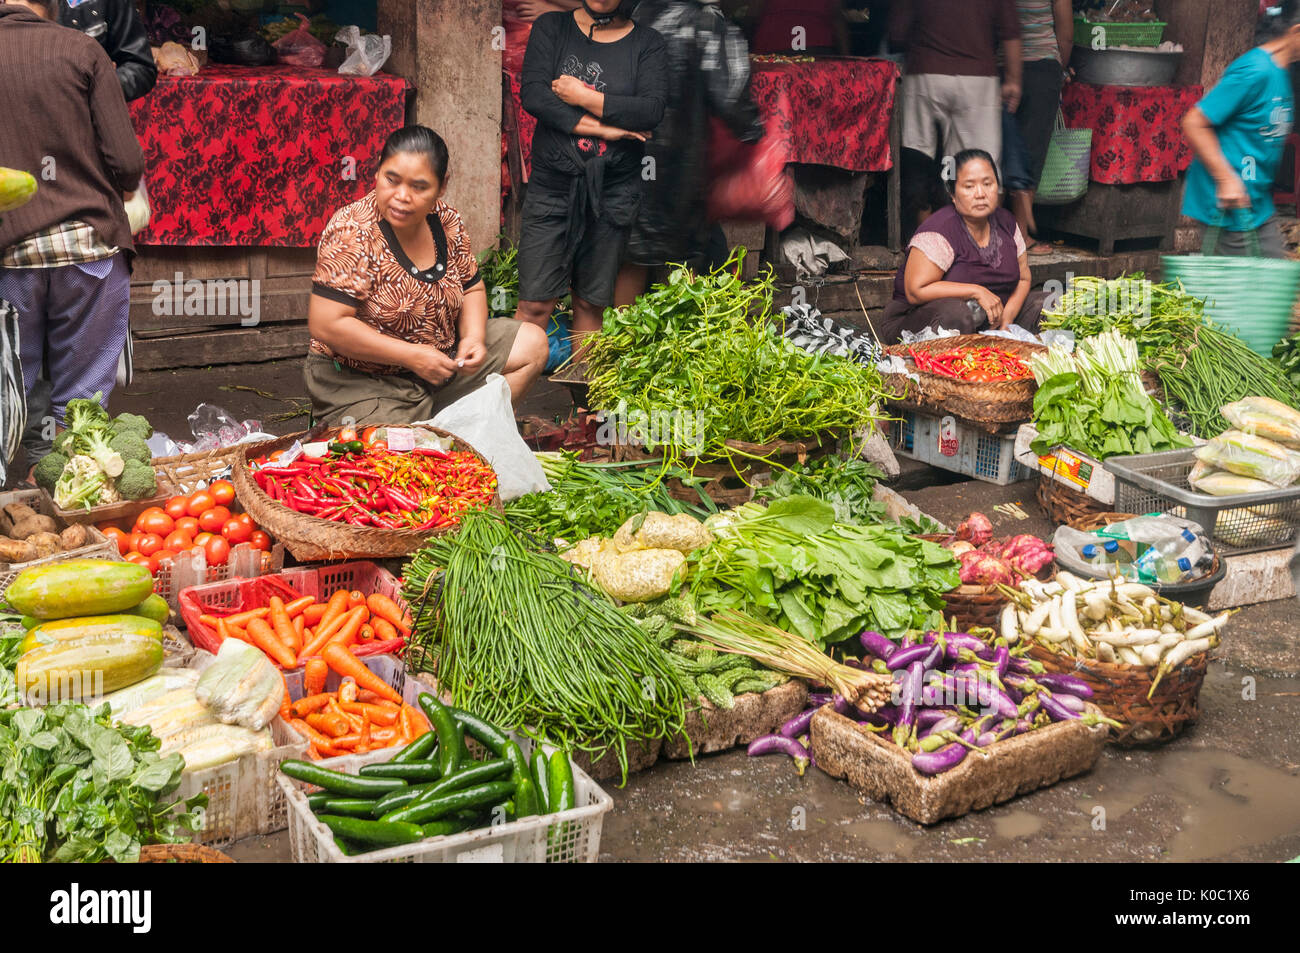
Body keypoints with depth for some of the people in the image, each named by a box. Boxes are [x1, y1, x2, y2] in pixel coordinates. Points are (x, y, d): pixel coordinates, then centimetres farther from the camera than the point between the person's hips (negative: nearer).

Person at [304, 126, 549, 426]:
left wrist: (473, 337, -8)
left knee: (533, 344, 7)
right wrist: (411, 355, -24)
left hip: (441, 360, 7)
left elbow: (471, 289, 13)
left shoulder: (447, 221, -1)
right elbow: (326, 325, -25)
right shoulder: (353, 232, -20)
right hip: (365, 384, -7)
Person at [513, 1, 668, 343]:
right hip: (553, 182, -1)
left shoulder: (647, 43, 6)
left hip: (613, 190, 1)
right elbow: (531, 94, -8)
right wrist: (601, 128, -12)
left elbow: (652, 110, -10)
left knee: (591, 303, 7)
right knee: (535, 303, -5)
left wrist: (582, 96, -10)